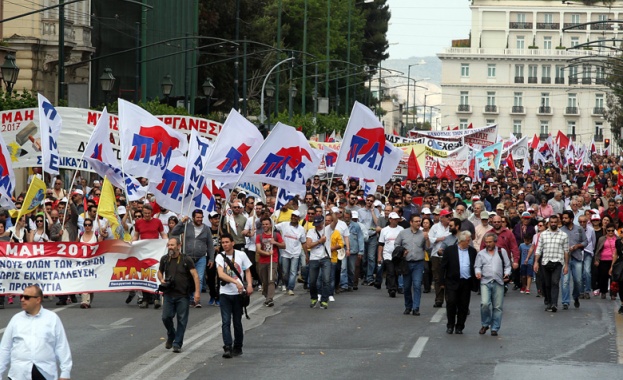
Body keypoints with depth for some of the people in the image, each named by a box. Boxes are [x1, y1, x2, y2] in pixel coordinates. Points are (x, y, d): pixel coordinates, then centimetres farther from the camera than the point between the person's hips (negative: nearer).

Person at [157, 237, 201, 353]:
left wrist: (197, 292, -18)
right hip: (169, 294, 3)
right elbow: (160, 271, 22)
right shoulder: (164, 259, 6)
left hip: (183, 295, -3)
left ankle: (177, 344, 6)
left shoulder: (186, 260, -6)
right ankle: (171, 336, 29)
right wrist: (161, 280, -1)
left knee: (182, 320, -1)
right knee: (166, 317, 0)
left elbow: (195, 275, -8)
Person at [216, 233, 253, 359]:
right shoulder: (220, 257, -1)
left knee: (237, 322, 8)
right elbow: (221, 274, -15)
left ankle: (237, 347, 19)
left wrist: (249, 285, -9)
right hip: (225, 293, 0)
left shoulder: (241, 255, 2)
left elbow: (247, 271, 9)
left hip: (238, 293, 0)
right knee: (226, 322, -9)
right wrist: (236, 282, -28)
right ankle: (227, 348, -13)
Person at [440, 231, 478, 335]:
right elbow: (443, 266, 1)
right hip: (452, 282, -2)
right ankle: (450, 325, 9)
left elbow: (475, 267, 10)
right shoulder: (449, 250, -1)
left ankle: (459, 327, 14)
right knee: (451, 303, -7)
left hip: (466, 283, 3)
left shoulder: (472, 251, 7)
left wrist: (475, 282, 4)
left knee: (463, 306, 4)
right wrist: (442, 281, -3)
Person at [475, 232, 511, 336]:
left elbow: (507, 265, 13)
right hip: (485, 282, 0)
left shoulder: (502, 252, 11)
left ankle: (495, 328, 8)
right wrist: (478, 272, -9)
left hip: (498, 282, 0)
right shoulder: (481, 254, 13)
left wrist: (507, 274, -5)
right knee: (485, 303, -16)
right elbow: (477, 266, 12)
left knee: (497, 307, 0)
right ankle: (485, 324, 3)